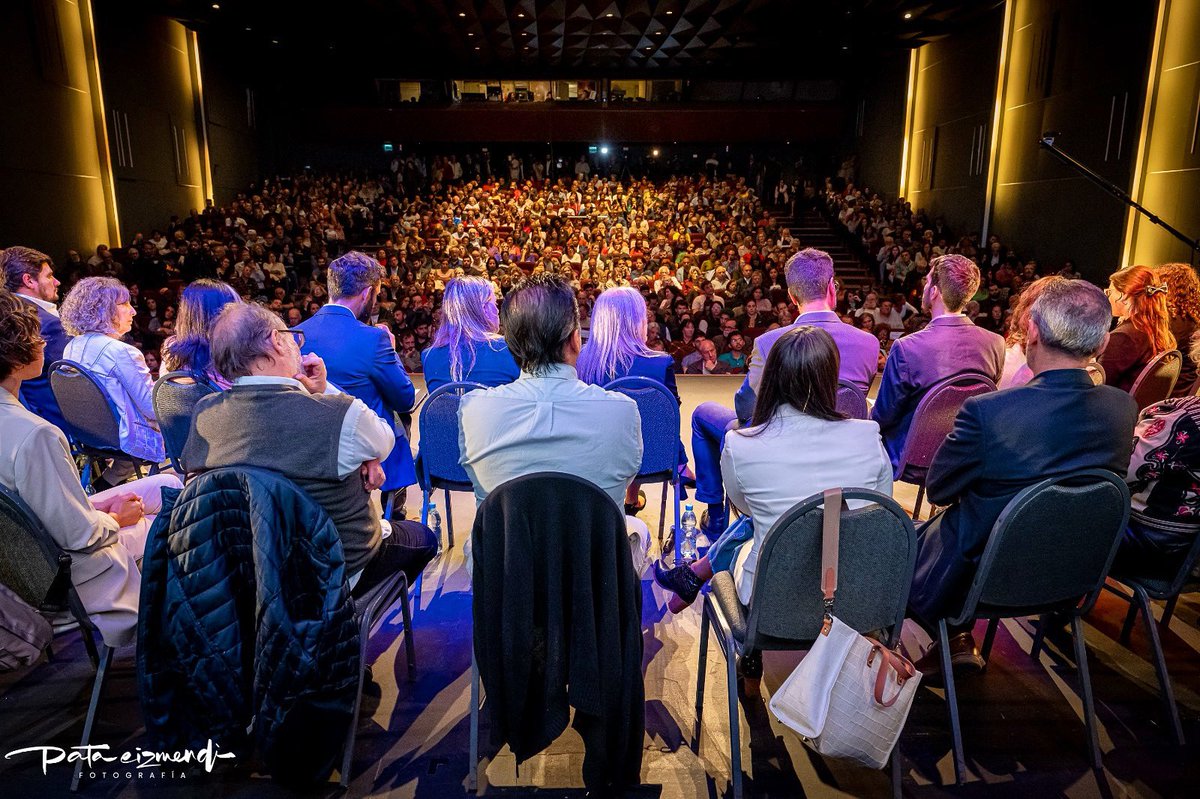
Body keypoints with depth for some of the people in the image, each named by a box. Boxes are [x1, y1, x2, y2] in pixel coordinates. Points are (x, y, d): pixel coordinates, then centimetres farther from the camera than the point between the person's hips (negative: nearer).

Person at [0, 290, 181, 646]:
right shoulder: (36, 434, -36)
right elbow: (78, 533, -27)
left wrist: (94, 504, 3)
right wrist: (117, 518, -8)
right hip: (73, 576, -9)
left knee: (167, 484, 17)